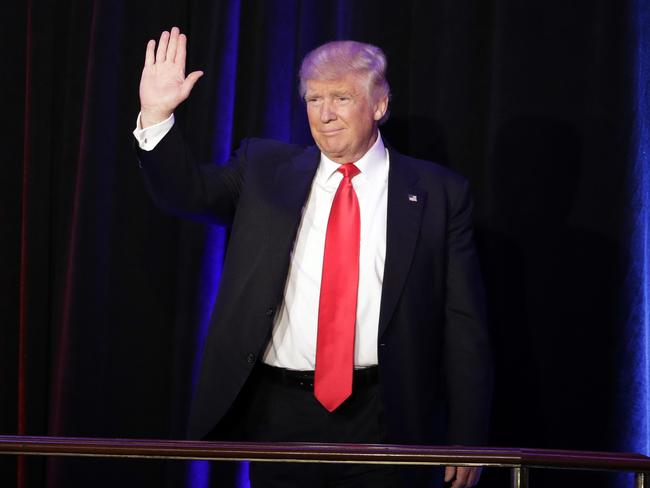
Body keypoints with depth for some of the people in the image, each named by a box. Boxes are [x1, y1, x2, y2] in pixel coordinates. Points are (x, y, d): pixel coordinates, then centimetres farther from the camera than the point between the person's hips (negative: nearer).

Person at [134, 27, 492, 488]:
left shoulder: (439, 193, 0)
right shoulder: (265, 169, 8)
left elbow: (464, 326, 0)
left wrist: (467, 440, -3)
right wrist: (156, 115, -16)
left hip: (382, 424, -2)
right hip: (279, 415, 2)